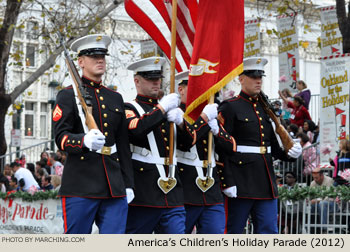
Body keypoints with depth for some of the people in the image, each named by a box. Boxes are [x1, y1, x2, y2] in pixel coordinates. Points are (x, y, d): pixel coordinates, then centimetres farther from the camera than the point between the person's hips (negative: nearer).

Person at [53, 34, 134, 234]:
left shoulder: (116, 98, 20)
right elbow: (61, 136, -9)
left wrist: (128, 184, 14)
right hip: (80, 185, -5)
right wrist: (84, 141, -31)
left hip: (115, 187, 5)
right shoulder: (68, 95, 3)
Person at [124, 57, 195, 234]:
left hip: (172, 198, 5)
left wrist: (180, 121, -7)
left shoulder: (169, 108, 21)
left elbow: (188, 141, 13)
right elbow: (136, 128, -22)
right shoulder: (129, 109, 1)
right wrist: (162, 108, -16)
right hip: (142, 197, -5)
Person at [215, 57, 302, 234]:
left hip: (266, 182, 6)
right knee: (233, 232, 1)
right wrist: (227, 183, -16)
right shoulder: (230, 107, -4)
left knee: (269, 232, 2)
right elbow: (223, 148, -10)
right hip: (240, 183, -6)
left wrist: (290, 153, -2)